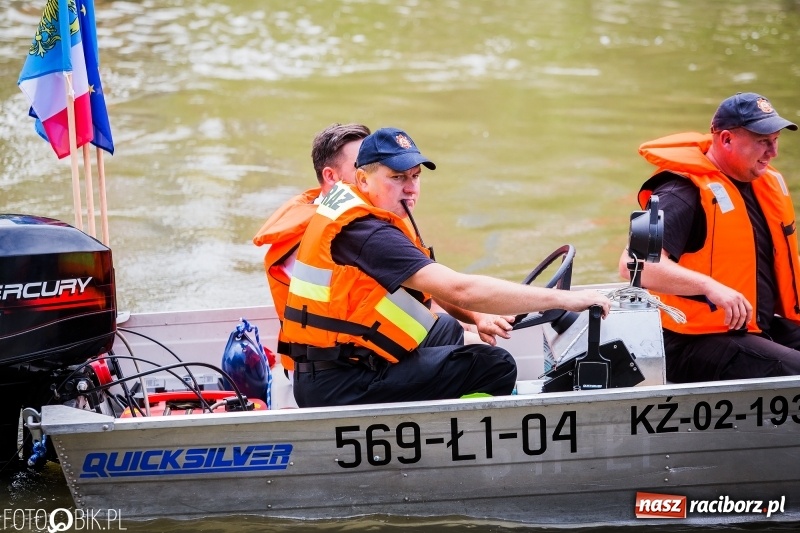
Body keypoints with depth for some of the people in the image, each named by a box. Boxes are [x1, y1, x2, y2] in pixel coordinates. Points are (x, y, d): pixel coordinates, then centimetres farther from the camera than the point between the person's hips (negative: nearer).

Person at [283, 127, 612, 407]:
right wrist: (562, 299, -26)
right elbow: (459, 289, -29)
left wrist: (477, 316, 6)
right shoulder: (368, 233, -23)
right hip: (340, 387, -11)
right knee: (497, 366, -9)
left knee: (447, 329, 32)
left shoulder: (348, 204, 9)